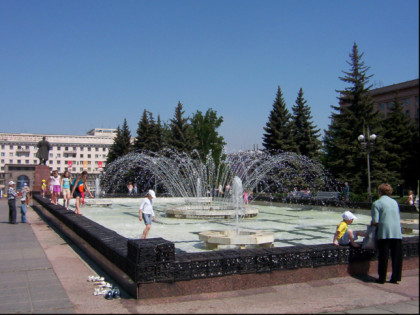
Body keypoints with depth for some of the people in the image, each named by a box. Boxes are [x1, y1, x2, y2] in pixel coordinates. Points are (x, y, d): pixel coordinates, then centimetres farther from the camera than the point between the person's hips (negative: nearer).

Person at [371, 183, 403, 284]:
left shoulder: (377, 203, -3)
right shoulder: (395, 202, 13)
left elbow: (375, 221, -10)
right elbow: (398, 218, 19)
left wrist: (371, 224, 12)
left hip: (384, 233, -4)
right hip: (397, 232, 4)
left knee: (383, 257, 3)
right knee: (397, 256, 9)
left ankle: (382, 278, 10)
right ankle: (395, 278, 12)